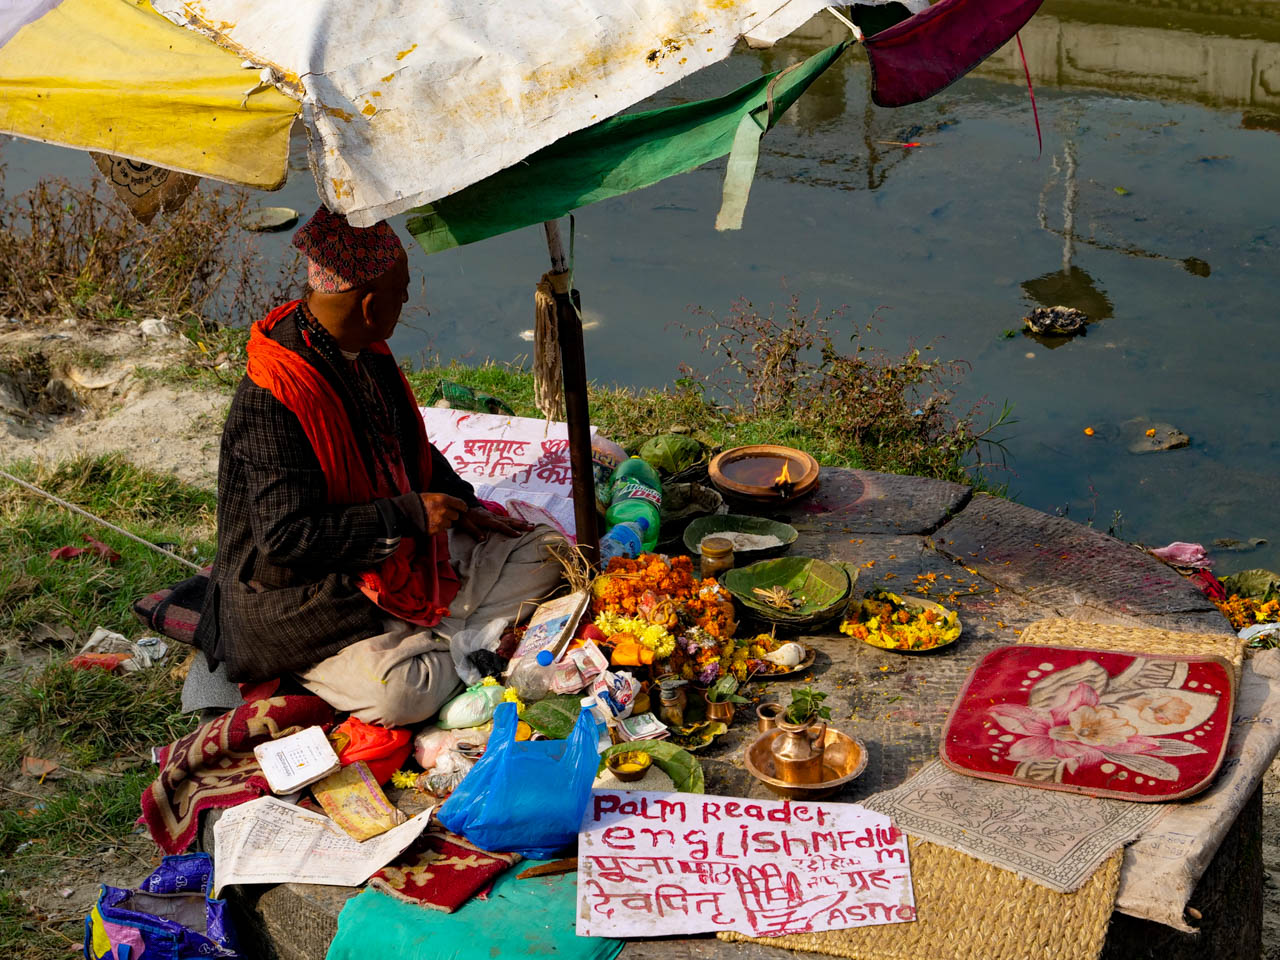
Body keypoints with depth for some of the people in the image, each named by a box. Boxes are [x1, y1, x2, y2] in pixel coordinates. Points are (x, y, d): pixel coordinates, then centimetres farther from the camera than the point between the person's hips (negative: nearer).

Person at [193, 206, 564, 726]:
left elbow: (411, 448, 21)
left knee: (543, 550, 3)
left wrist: (465, 506, 9)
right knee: (402, 694, -33)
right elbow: (287, 536, -28)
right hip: (306, 594, -9)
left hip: (398, 551, 9)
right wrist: (409, 514, -24)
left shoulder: (367, 353, 3)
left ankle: (420, 639, -10)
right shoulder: (271, 401, -26)